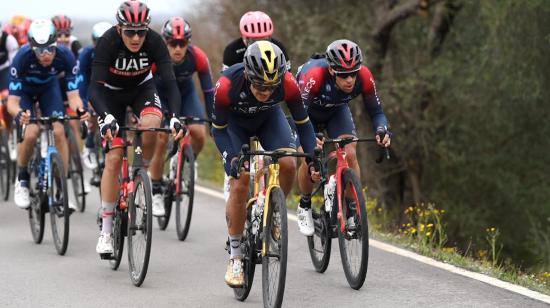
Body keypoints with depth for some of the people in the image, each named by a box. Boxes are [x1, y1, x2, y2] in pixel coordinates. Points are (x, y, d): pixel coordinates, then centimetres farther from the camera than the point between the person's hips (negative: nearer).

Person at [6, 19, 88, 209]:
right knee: (31, 133, -23)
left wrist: (79, 109, -52)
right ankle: (22, 179, 3)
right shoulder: (23, 57, -37)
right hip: (24, 90, -2)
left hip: (48, 87, 2)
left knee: (58, 131, -18)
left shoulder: (65, 57, -33)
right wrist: (19, 114, -58)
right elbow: (12, 101, -36)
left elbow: (73, 94, -30)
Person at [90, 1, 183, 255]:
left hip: (141, 88, 1)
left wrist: (175, 117, -47)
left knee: (151, 124, -33)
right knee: (114, 157, -11)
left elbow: (170, 82, -31)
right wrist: (106, 117, -55)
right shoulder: (107, 43, -32)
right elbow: (94, 88, -37)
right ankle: (106, 230, -4)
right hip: (111, 93, -1)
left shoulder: (154, 42, -28)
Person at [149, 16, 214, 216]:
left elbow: (208, 90, -25)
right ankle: (156, 193, -2)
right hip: (160, 95, -1)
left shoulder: (198, 57, -31)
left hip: (186, 93, 2)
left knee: (199, 134, -19)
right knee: (161, 140, -16)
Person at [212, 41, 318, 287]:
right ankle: (235, 257, -1)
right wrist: (231, 159, -36)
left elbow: (303, 122, -19)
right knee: (239, 184, -15)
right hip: (235, 121, -2)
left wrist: (312, 156, -30)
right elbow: (218, 129, -22)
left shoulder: (288, 84, -34)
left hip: (269, 118, 2)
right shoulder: (227, 86, -38)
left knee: (288, 165, -23)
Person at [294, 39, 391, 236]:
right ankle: (305, 206, 9)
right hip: (308, 110, -2)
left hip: (337, 110, 2)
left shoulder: (364, 77, -33)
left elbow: (375, 111, -21)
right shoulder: (313, 76, -42)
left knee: (350, 155, -19)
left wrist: (382, 131, -42)